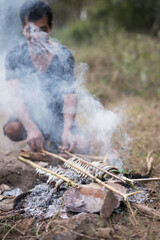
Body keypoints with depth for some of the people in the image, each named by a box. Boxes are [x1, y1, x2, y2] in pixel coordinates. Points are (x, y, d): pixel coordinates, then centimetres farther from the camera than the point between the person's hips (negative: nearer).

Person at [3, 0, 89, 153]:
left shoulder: (64, 56, -8)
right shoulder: (15, 56, -9)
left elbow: (69, 96, -14)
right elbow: (15, 97, -20)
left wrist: (67, 129, -32)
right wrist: (31, 128, -38)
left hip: (58, 117, 0)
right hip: (28, 116, 0)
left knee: (81, 146, -24)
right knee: (12, 129, -33)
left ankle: (54, 141, 12)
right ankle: (37, 140, 3)